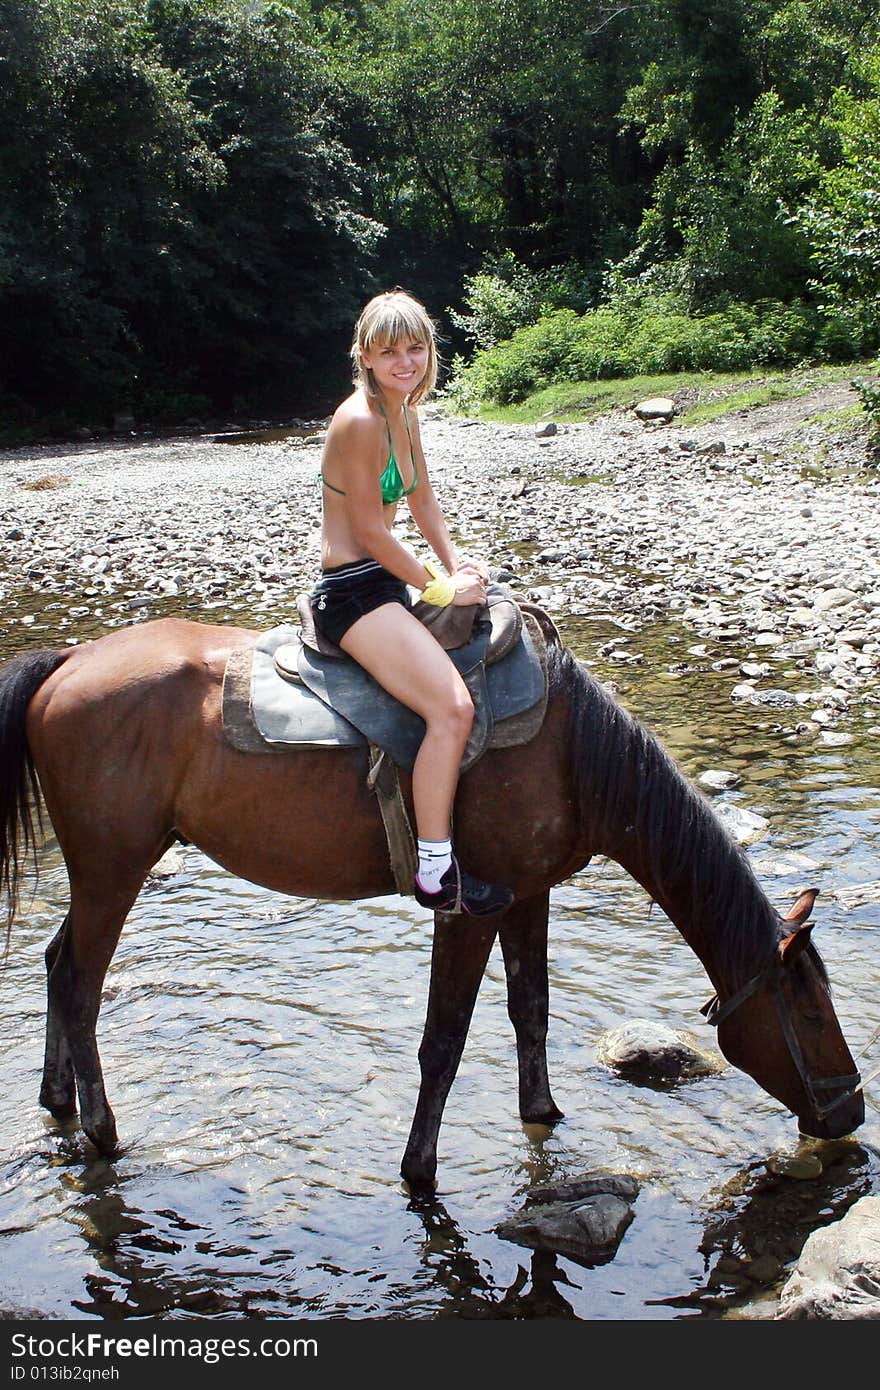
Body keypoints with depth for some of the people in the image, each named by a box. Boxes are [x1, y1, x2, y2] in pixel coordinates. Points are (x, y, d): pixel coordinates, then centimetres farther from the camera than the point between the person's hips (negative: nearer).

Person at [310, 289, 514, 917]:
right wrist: (439, 588, -10)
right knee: (453, 707, -24)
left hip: (388, 581, 10)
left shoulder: (405, 412, 9)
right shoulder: (359, 421, -19)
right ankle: (436, 874, -15)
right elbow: (370, 531, -19)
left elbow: (422, 497, 21)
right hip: (353, 590, -10)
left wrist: (455, 567, 8)